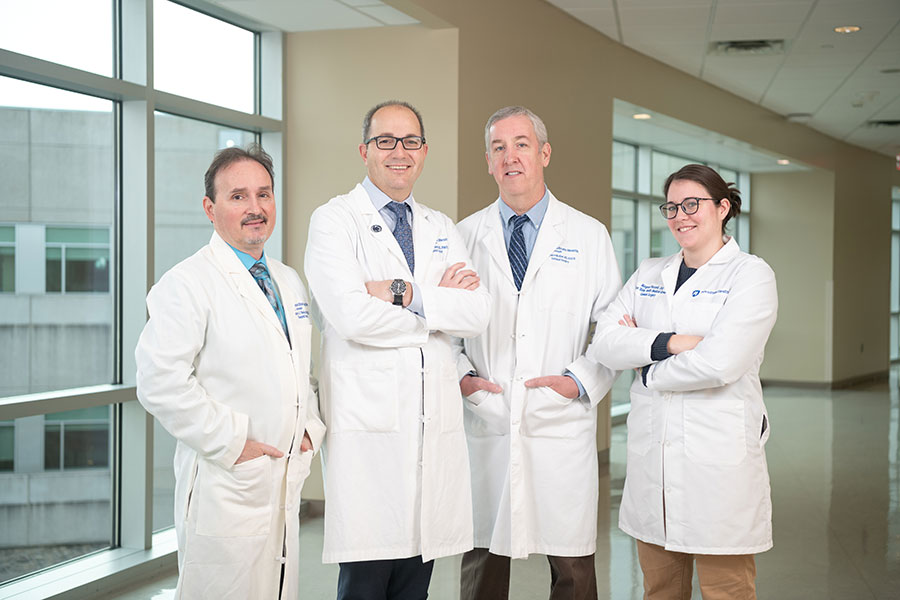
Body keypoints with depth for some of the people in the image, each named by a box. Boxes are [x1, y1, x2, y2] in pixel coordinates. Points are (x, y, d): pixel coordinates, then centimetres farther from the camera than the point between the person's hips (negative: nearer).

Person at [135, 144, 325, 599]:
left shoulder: (288, 281, 15)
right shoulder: (187, 283, -11)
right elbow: (160, 383, -20)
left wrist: (312, 427, 9)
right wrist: (231, 443, -18)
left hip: (286, 483, 7)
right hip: (226, 489, -7)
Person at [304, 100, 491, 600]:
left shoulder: (440, 229, 18)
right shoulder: (334, 220, 1)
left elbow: (477, 314, 3)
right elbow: (350, 315, -15)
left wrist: (405, 293, -11)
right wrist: (438, 302, -2)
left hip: (435, 424, 5)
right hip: (368, 425, -5)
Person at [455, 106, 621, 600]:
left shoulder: (589, 236, 6)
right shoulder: (465, 236, 9)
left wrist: (581, 381, -8)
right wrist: (460, 374, -4)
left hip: (562, 428, -1)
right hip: (485, 428, 1)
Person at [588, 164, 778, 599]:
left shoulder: (751, 275, -4)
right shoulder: (649, 274, 14)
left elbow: (719, 364, -17)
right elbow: (604, 343, 0)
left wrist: (646, 364, -3)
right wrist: (669, 342, -14)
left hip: (719, 457, -5)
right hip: (651, 456, 5)